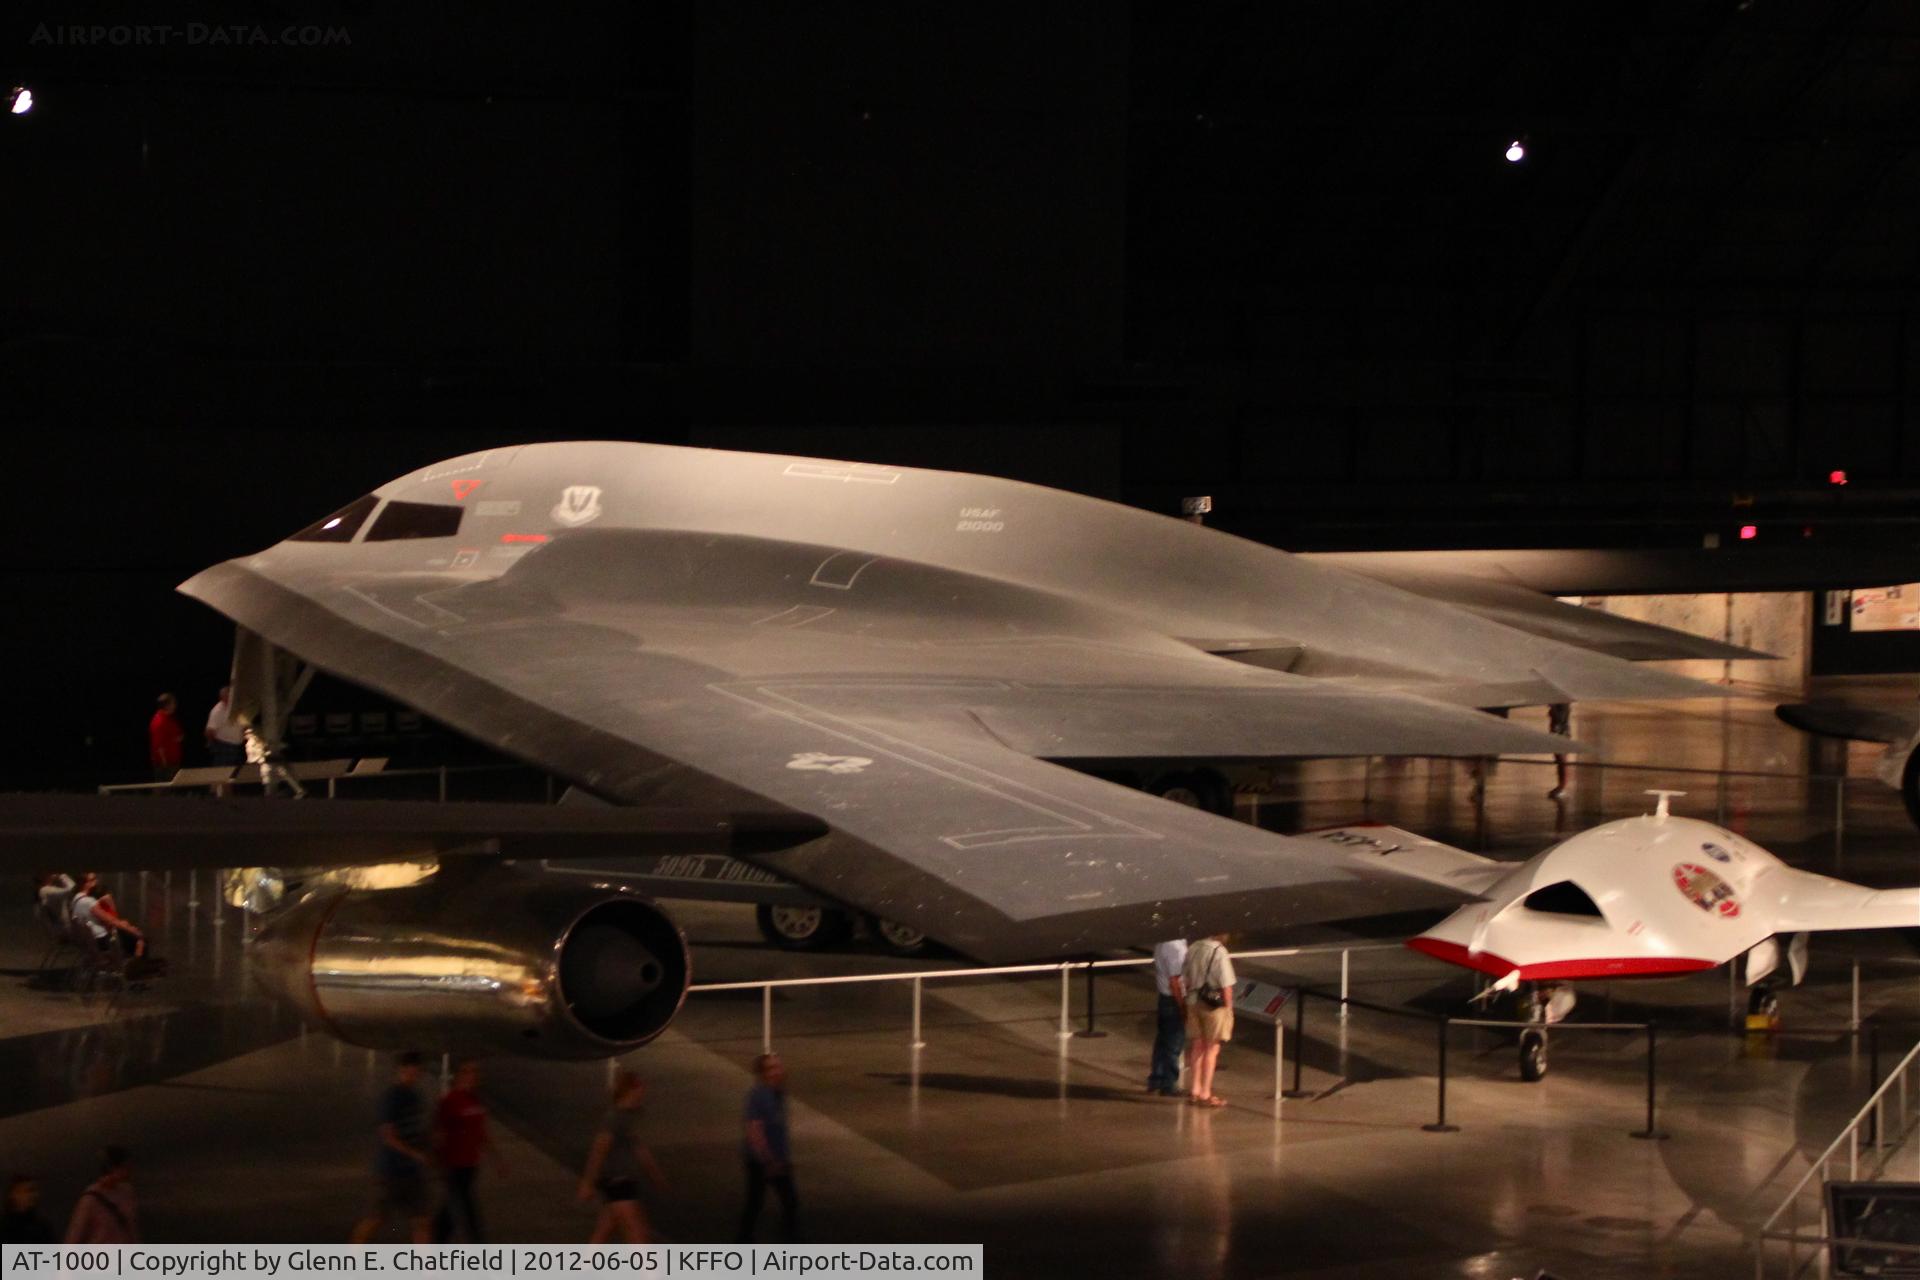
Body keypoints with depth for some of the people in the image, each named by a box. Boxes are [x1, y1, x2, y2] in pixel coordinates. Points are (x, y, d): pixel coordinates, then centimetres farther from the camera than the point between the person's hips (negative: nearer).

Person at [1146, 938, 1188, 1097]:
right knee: (1174, 1046, 1)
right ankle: (1168, 1086, 8)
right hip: (1174, 1002, -9)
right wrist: (1183, 1007, -17)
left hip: (1163, 999, 9)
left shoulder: (1161, 944, 5)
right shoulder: (1176, 948, -23)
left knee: (1162, 1042, 17)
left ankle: (1155, 1081, 24)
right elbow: (1174, 981, -23)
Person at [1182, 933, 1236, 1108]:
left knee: (1198, 1046, 17)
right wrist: (1228, 1007, -7)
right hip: (1214, 1006, -6)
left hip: (1194, 1002, 6)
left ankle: (1194, 1089, 25)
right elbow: (1226, 985, -17)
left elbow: (1185, 979, 11)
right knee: (1212, 1049, 2)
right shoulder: (1219, 952, -17)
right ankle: (1205, 1094, 5)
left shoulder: (1193, 949, 4)